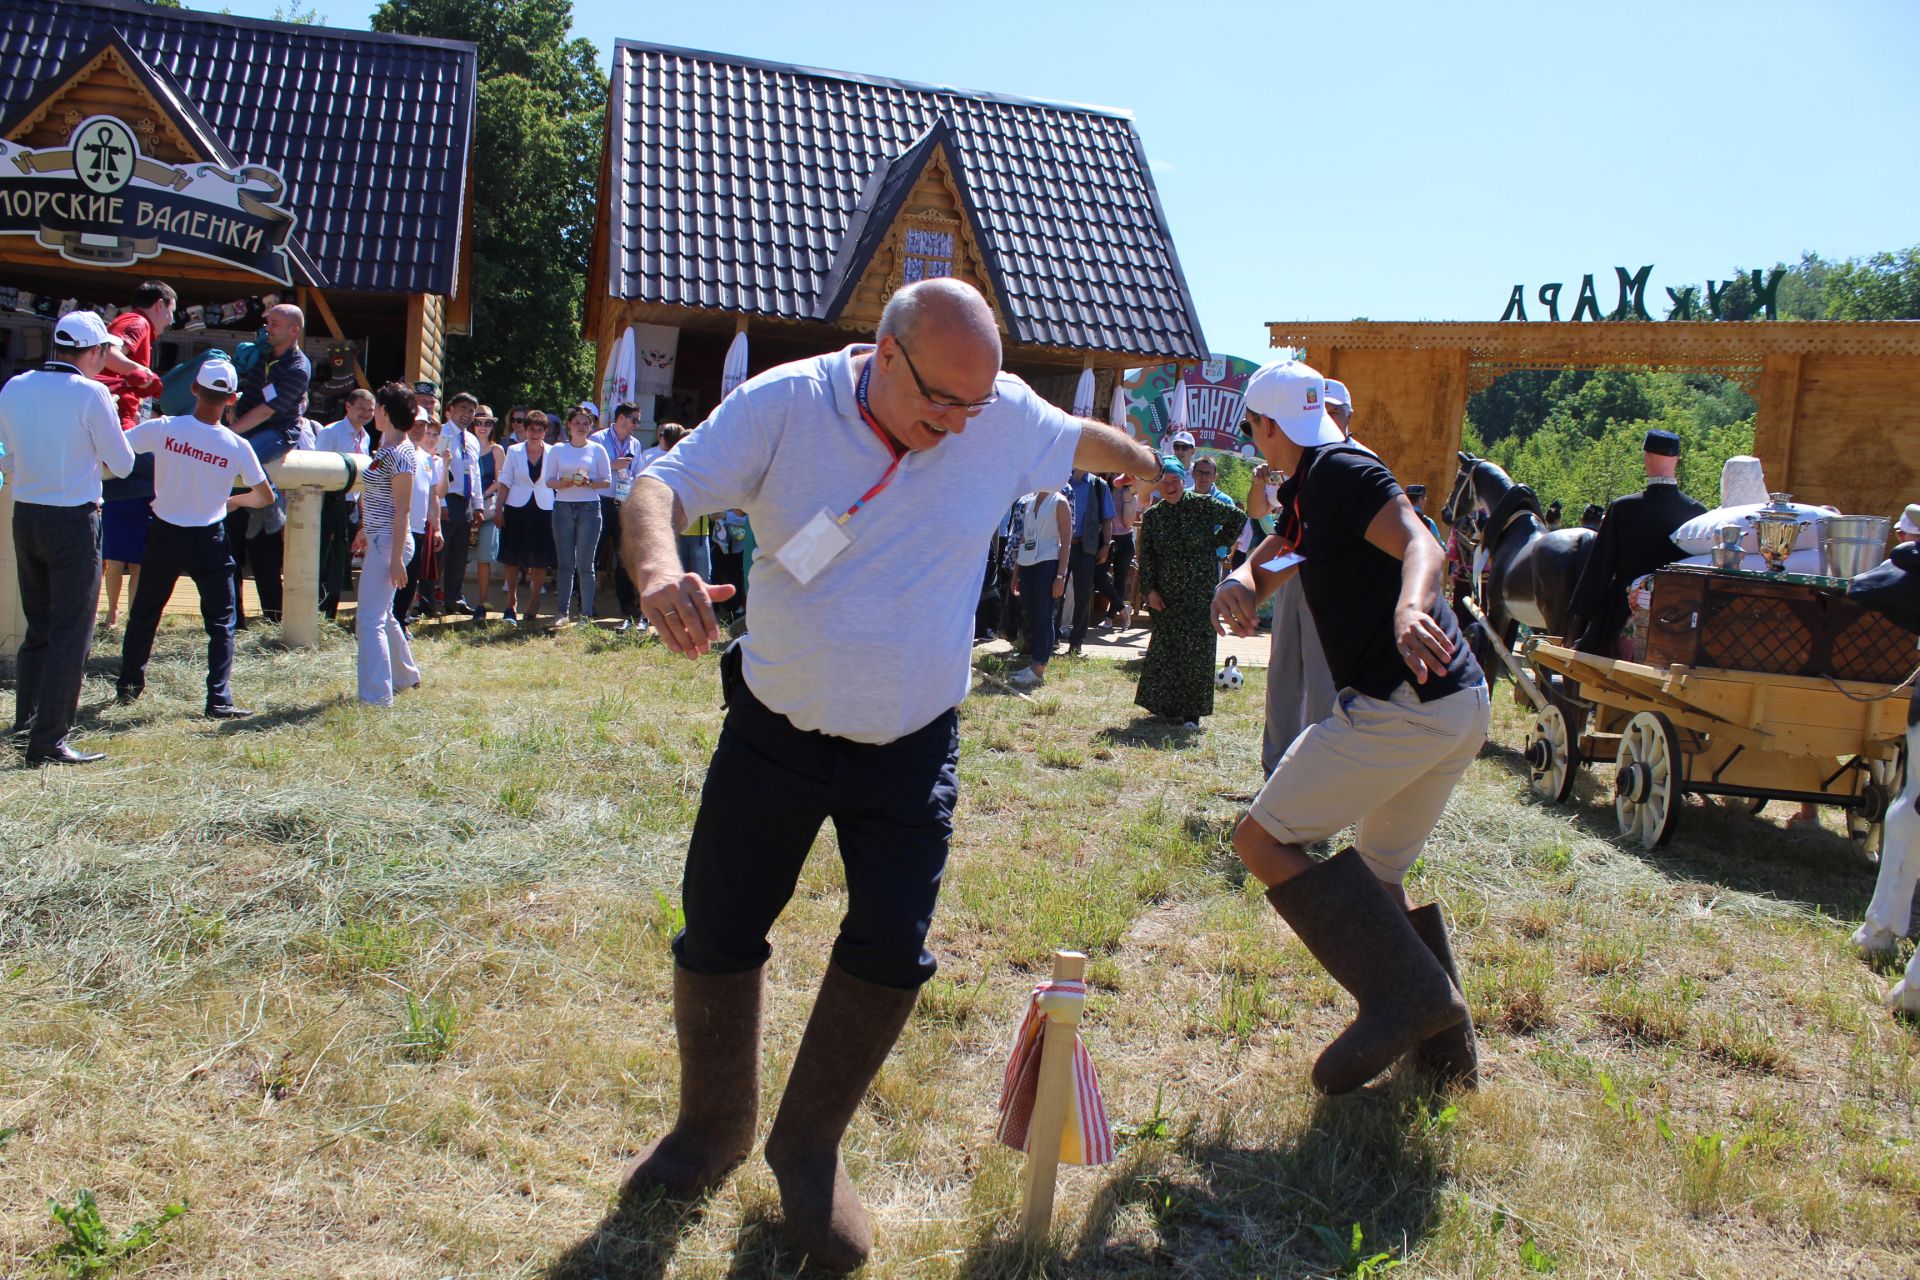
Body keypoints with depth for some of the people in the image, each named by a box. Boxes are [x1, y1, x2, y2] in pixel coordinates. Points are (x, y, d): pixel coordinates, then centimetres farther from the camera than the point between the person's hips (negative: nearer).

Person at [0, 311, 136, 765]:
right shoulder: (91, 394, -13)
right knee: (71, 633, -1)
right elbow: (122, 464, -7)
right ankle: (48, 741, -2)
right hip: (74, 520, -6)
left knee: (37, 625, 21)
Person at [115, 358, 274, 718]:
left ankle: (129, 685, 30)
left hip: (165, 536, 2)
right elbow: (265, 497, -2)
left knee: (144, 611, 20)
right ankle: (219, 699, -2)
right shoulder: (237, 447, -12)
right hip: (208, 541, -2)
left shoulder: (162, 428, -12)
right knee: (221, 620, 5)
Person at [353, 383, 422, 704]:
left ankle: (377, 697, -8)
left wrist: (396, 558, -20)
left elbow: (403, 510, -19)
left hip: (389, 543, -11)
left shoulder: (400, 453, -17)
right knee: (382, 615, 21)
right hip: (378, 540, 11)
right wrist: (365, 531, 26)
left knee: (370, 619, -10)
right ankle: (405, 676, 37)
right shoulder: (386, 446, 13)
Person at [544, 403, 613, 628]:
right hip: (563, 507, 1)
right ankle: (562, 612, 6)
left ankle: (586, 614, 3)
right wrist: (565, 483, -12)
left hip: (589, 508, -1)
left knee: (585, 564, -1)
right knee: (564, 563, 1)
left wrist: (589, 483, -13)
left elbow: (607, 481, 6)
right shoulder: (558, 449, 11)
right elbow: (548, 480, 8)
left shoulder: (597, 450, 7)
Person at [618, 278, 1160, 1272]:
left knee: (890, 948, -4)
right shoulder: (784, 403, -15)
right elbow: (662, 487, -20)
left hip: (911, 747, 1)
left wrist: (1156, 470, 33)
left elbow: (1086, 443, 14)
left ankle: (808, 1149, 19)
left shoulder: (1005, 417, -8)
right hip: (775, 733, 0)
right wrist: (657, 568, -43)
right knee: (717, 936, 7)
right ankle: (712, 1129, 32)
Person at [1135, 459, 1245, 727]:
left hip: (1201, 591, -2)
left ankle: (1192, 712, 6)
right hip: (1167, 592, 2)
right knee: (1164, 647, 2)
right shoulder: (1152, 516, 4)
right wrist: (1149, 590, -2)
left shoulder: (1201, 504, -3)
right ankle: (1165, 705, 16)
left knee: (1197, 648, -1)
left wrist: (1217, 543, 5)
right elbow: (1146, 556, 5)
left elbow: (1238, 517, 7)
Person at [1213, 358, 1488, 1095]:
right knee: (1376, 878, 21)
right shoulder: (1307, 488, 21)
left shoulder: (1340, 469, -9)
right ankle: (1445, 1054, 22)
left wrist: (1409, 608, -46)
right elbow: (1266, 565, 21)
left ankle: (1408, 989, -10)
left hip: (1400, 704, -10)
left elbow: (1420, 545, -24)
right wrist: (1239, 585, -4)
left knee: (1263, 840, -5)